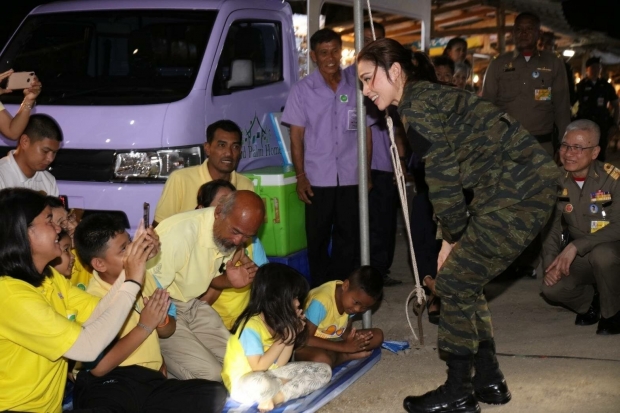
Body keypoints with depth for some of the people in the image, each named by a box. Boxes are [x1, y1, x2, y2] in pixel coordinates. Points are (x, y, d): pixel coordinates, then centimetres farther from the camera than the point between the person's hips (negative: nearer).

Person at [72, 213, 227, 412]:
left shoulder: (145, 277, 14)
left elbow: (169, 331, 25)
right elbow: (98, 366, -17)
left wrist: (161, 319, 0)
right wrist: (144, 326, -13)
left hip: (152, 379, 7)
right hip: (110, 383, -7)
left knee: (218, 394, -18)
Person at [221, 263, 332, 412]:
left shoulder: (276, 320, 2)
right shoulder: (251, 326, -21)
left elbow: (279, 364, 2)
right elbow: (259, 367, -23)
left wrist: (292, 334, -8)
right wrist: (284, 338, -19)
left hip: (270, 374, 9)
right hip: (243, 381, -9)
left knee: (323, 370, -3)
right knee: (261, 383, -46)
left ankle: (276, 397, -18)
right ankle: (289, 386, -15)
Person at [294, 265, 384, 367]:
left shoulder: (352, 294, -7)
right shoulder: (321, 302, -31)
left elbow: (346, 329, 1)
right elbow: (305, 339, -31)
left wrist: (350, 339, -24)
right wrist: (344, 347, -32)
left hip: (332, 340, 8)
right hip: (304, 347, -8)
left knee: (377, 335, -5)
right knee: (321, 359, -41)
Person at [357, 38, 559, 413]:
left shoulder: (417, 105, -11)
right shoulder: (428, 97, 18)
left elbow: (443, 178, -12)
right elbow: (450, 175, 18)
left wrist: (452, 238, 1)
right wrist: (454, 241, 14)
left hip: (517, 192, -9)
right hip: (525, 185, 9)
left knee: (454, 283, -2)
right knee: (464, 282, 16)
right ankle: (489, 381, 26)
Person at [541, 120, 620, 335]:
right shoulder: (557, 181, -4)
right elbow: (550, 226, 0)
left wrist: (576, 246, -32)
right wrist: (551, 263, -17)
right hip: (580, 259, 4)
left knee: (601, 254, -38)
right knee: (552, 288, -23)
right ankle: (588, 304, 14)